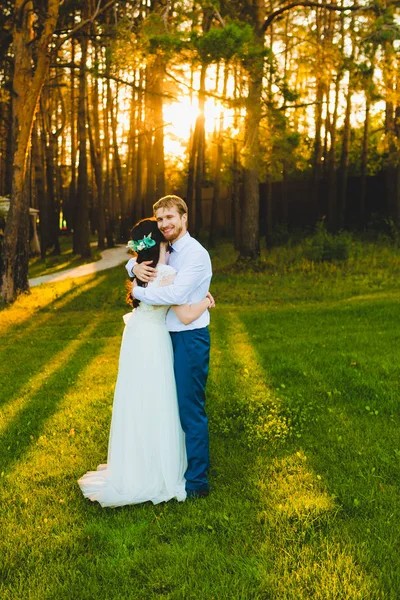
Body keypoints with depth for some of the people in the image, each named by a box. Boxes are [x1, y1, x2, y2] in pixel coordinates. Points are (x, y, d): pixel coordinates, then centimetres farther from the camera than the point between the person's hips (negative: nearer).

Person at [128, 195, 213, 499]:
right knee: (175, 405, 18)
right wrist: (136, 267, -3)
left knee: (190, 410, -4)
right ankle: (181, 466, 33)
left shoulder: (195, 254, -16)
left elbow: (177, 294, -27)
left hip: (190, 338, -9)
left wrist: (138, 292, -14)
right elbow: (133, 261, 23)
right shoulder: (167, 251, 11)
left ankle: (197, 482, 5)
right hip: (171, 335, 9)